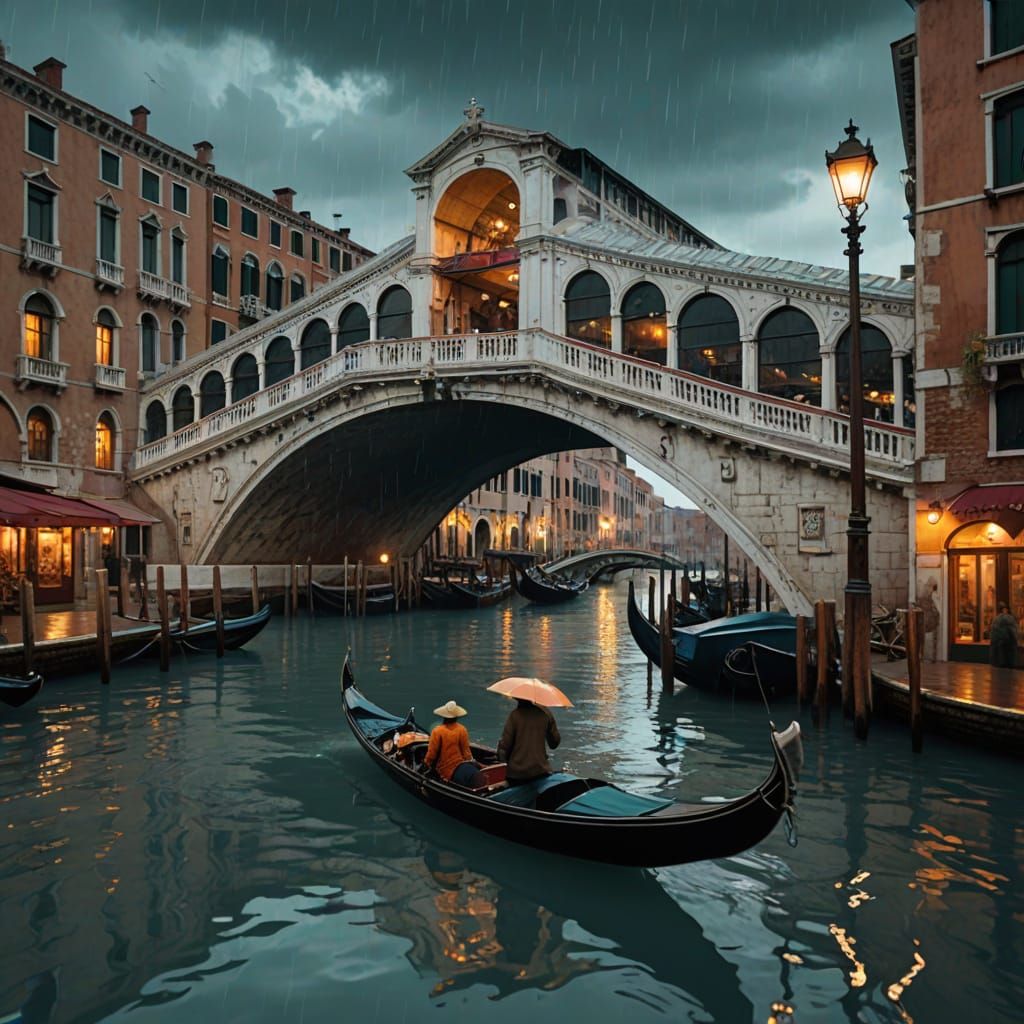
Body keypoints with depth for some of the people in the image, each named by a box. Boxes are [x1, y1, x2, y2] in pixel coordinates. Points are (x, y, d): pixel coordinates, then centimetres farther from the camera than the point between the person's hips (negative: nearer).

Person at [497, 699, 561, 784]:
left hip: (516, 772, -3)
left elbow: (505, 745, -9)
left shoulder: (515, 714, -10)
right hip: (540, 771, 4)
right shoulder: (546, 713, -1)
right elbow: (555, 742, 6)